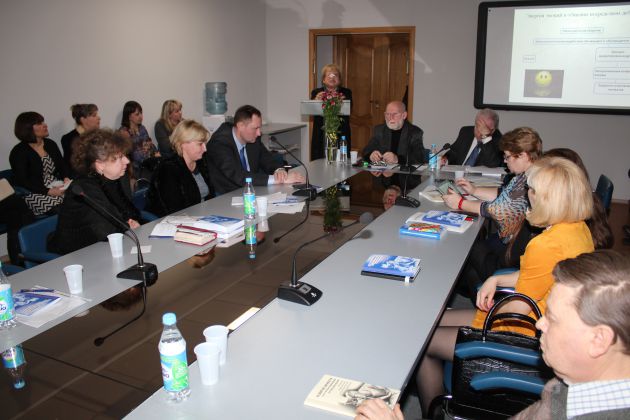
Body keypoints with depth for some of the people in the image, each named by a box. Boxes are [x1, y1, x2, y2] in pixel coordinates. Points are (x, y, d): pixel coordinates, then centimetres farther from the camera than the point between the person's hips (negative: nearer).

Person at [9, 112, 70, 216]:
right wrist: (48, 191, -24)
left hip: (57, 186, 6)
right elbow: (21, 182, -14)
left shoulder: (50, 144, 11)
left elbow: (62, 165, 15)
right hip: (34, 194, -6)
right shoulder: (19, 152, -7)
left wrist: (66, 178, -10)